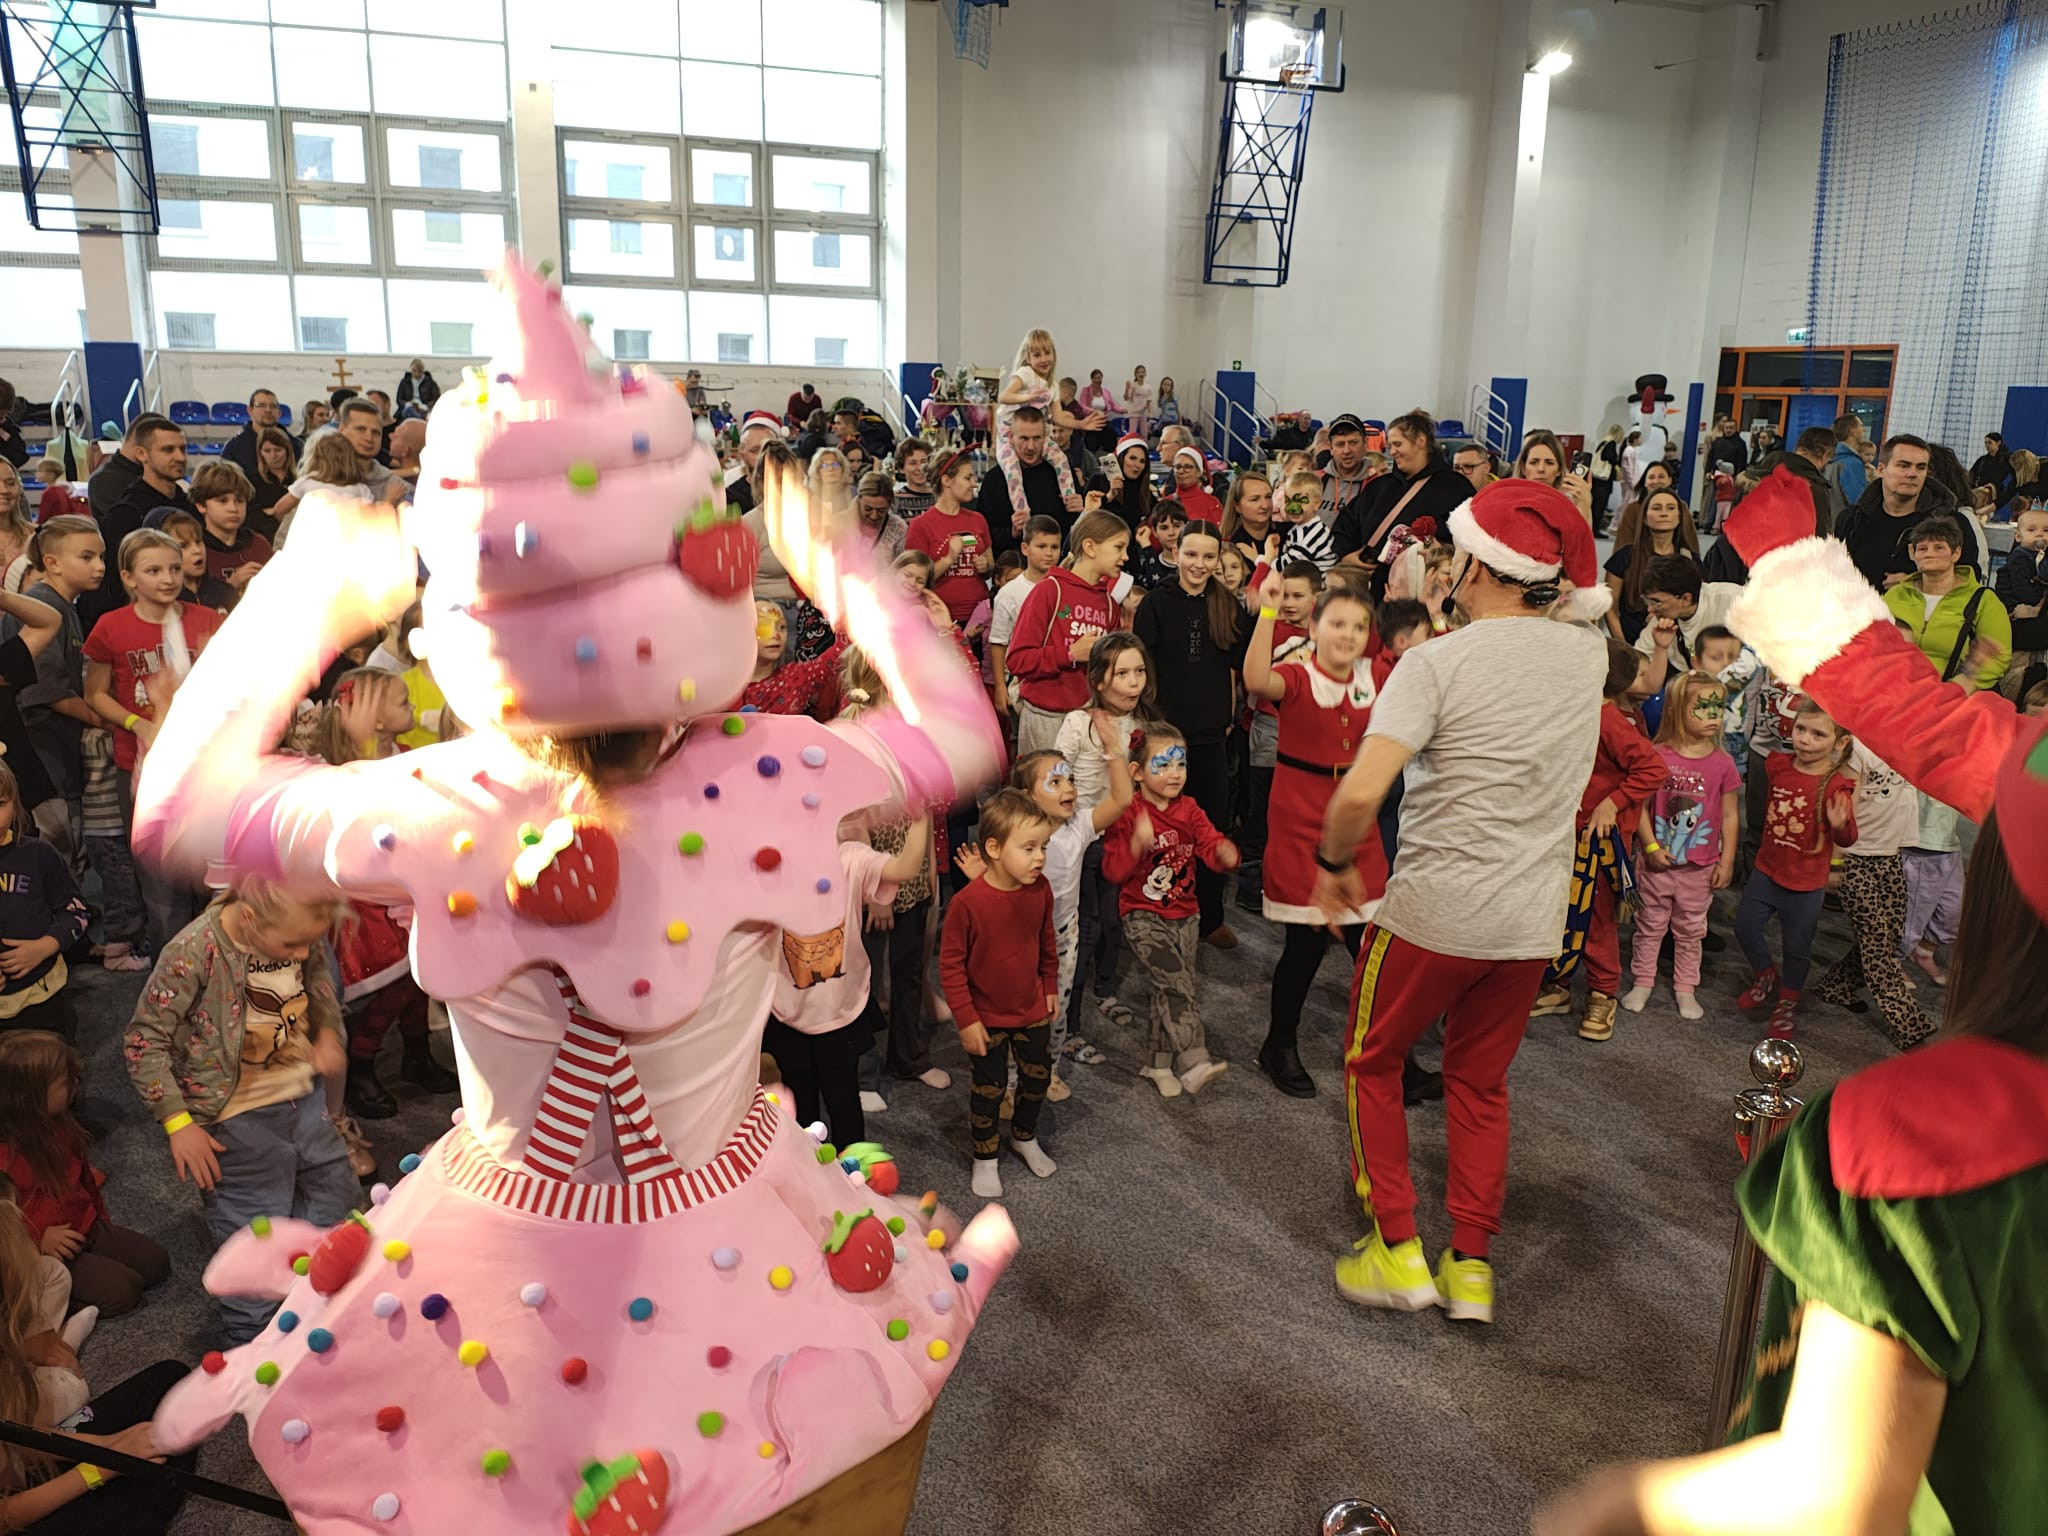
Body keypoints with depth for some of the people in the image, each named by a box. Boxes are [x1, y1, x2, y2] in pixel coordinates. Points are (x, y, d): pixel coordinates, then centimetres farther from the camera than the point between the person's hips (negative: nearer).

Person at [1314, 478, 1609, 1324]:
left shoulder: (1437, 661, -15)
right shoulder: (1589, 654, 1)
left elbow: (1361, 792, -24)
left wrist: (1335, 861, -8)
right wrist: (1558, 586, 15)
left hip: (1433, 911, -5)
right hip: (1532, 922, 5)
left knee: (1372, 1064, 17)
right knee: (1481, 1085, 21)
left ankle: (1397, 1252, 17)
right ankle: (1471, 1267, 24)